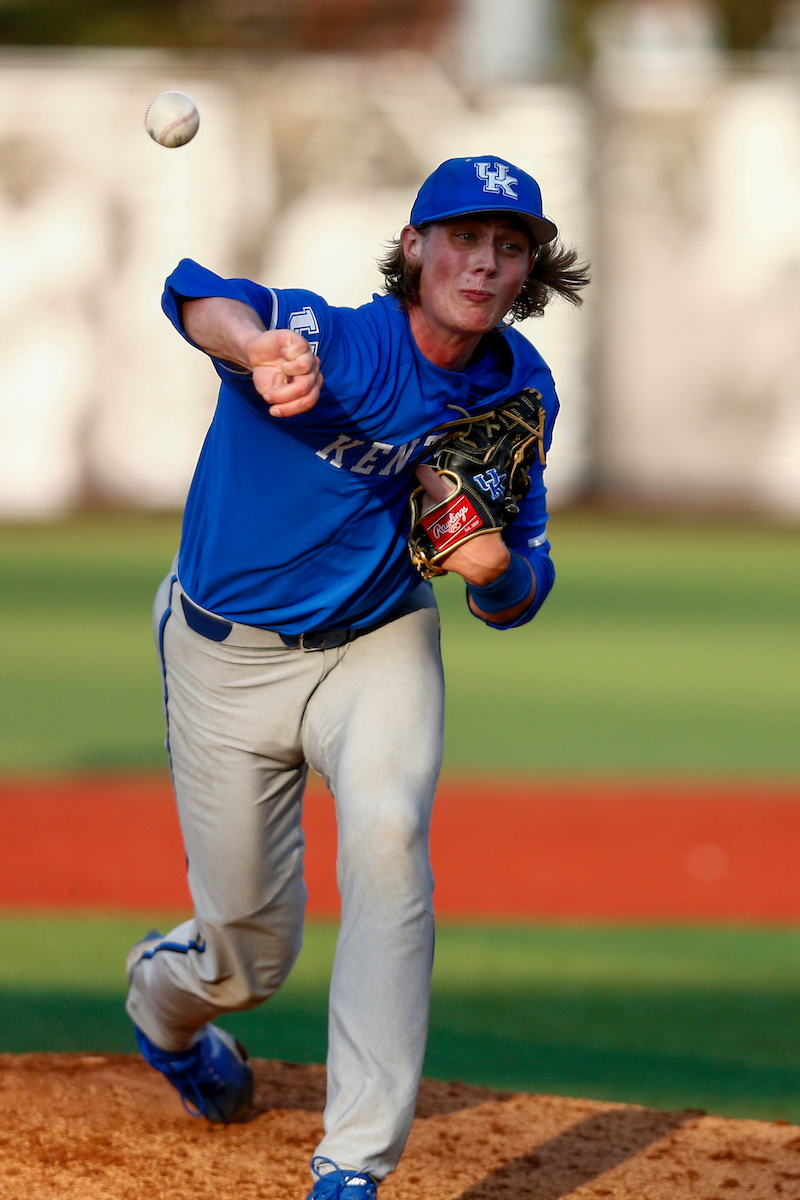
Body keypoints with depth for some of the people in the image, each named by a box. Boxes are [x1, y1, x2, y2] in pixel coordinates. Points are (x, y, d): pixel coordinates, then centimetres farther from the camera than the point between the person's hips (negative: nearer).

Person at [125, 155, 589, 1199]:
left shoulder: (516, 394, -10)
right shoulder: (336, 346, -27)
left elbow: (519, 600, -2)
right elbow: (197, 294, -48)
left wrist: (497, 570, -28)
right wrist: (254, 343, -72)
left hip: (380, 642, 3)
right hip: (232, 653, -3)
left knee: (389, 830, -28)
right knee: (252, 955, 6)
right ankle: (162, 996, 48)